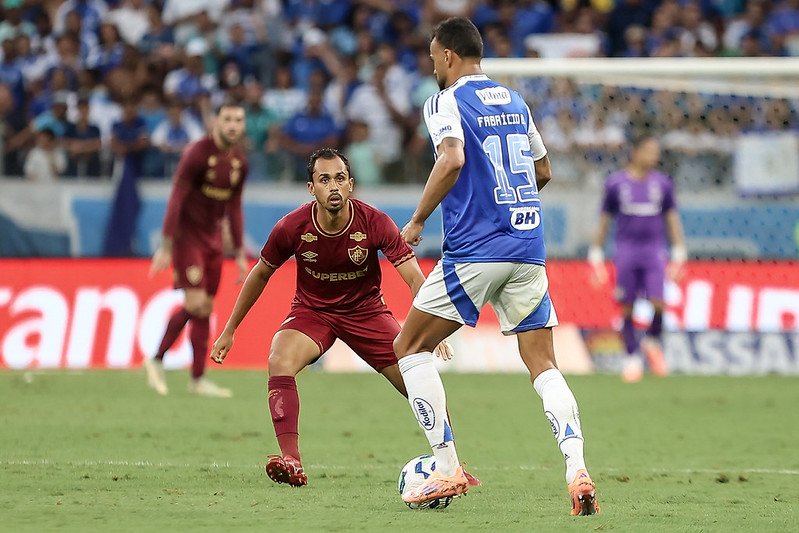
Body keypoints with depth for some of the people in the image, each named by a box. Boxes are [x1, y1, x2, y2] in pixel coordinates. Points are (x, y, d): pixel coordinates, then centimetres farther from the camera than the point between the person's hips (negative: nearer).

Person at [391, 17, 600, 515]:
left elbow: (452, 159, -21)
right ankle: (578, 470, -16)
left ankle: (447, 468, 3)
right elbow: (543, 171, 25)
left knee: (410, 347, 9)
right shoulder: (515, 101, 16)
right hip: (530, 249, 6)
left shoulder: (446, 101, -4)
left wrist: (418, 221, -12)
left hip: (475, 250, -6)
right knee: (544, 366, 6)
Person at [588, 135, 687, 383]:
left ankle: (652, 341, 14)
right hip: (626, 249, -1)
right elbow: (604, 220, 10)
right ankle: (632, 358, 12)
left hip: (654, 251, 1)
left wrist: (679, 255, 9)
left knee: (658, 303, -14)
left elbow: (672, 218, 14)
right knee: (627, 308, -1)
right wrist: (596, 256, 8)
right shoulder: (616, 183, 3)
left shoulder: (662, 183, 8)